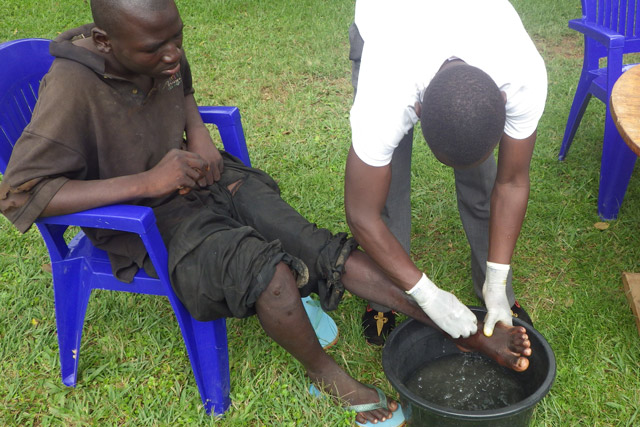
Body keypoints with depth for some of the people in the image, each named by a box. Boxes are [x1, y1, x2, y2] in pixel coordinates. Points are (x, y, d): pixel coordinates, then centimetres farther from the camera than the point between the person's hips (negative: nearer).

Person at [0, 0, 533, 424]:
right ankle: (325, 374, -3)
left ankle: (467, 335, -10)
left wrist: (199, 135, -3)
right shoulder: (73, 88, -25)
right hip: (147, 222, -6)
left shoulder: (163, 55, -5)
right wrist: (146, 182, -30)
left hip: (203, 178, 6)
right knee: (269, 269, -31)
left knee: (320, 246, -11)